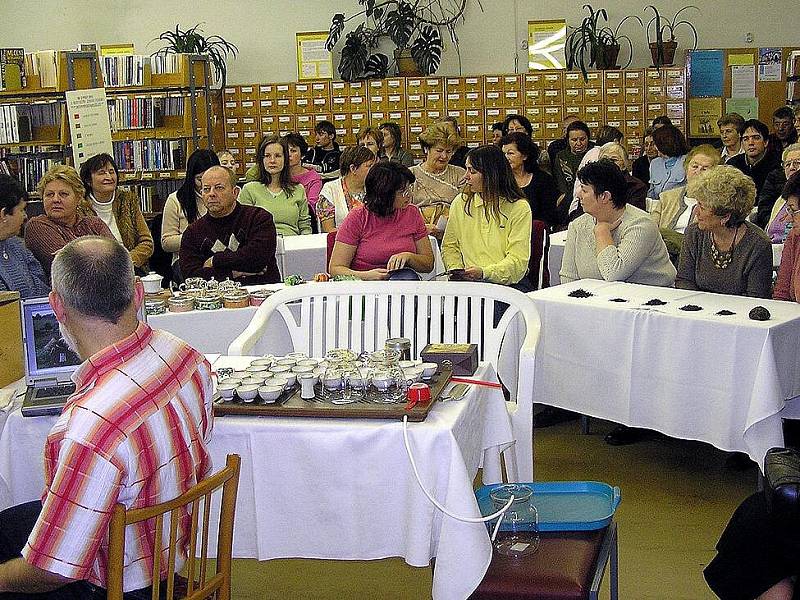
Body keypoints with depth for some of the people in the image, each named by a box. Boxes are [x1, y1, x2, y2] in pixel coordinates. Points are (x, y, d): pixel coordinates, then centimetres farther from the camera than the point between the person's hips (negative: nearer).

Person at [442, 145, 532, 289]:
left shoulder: (519, 208, -2)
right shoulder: (460, 203, 11)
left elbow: (518, 260, -9)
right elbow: (449, 246, 17)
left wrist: (484, 272, -23)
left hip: (509, 283, -3)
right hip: (469, 283, 3)